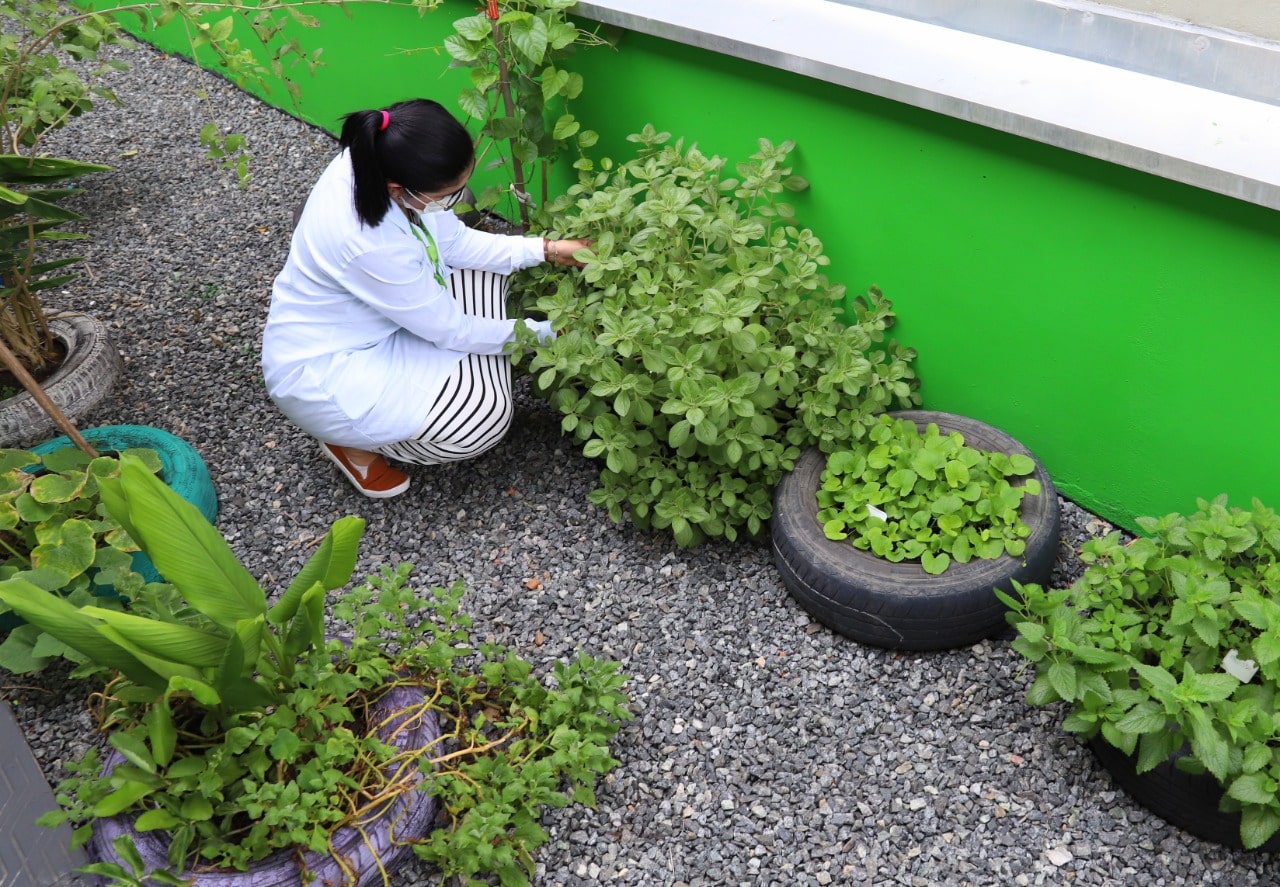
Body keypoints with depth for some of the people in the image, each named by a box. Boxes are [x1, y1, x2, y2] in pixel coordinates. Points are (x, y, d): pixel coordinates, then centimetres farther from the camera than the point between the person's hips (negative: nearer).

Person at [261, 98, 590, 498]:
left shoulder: (376, 163, -17)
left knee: (479, 269, 2)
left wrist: (545, 249, -11)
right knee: (486, 415, -19)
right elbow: (451, 328, -23)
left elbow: (454, 241, -2)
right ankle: (350, 442, 3)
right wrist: (545, 333, -13)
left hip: (371, 317, 8)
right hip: (322, 372, -8)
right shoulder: (370, 243, -38)